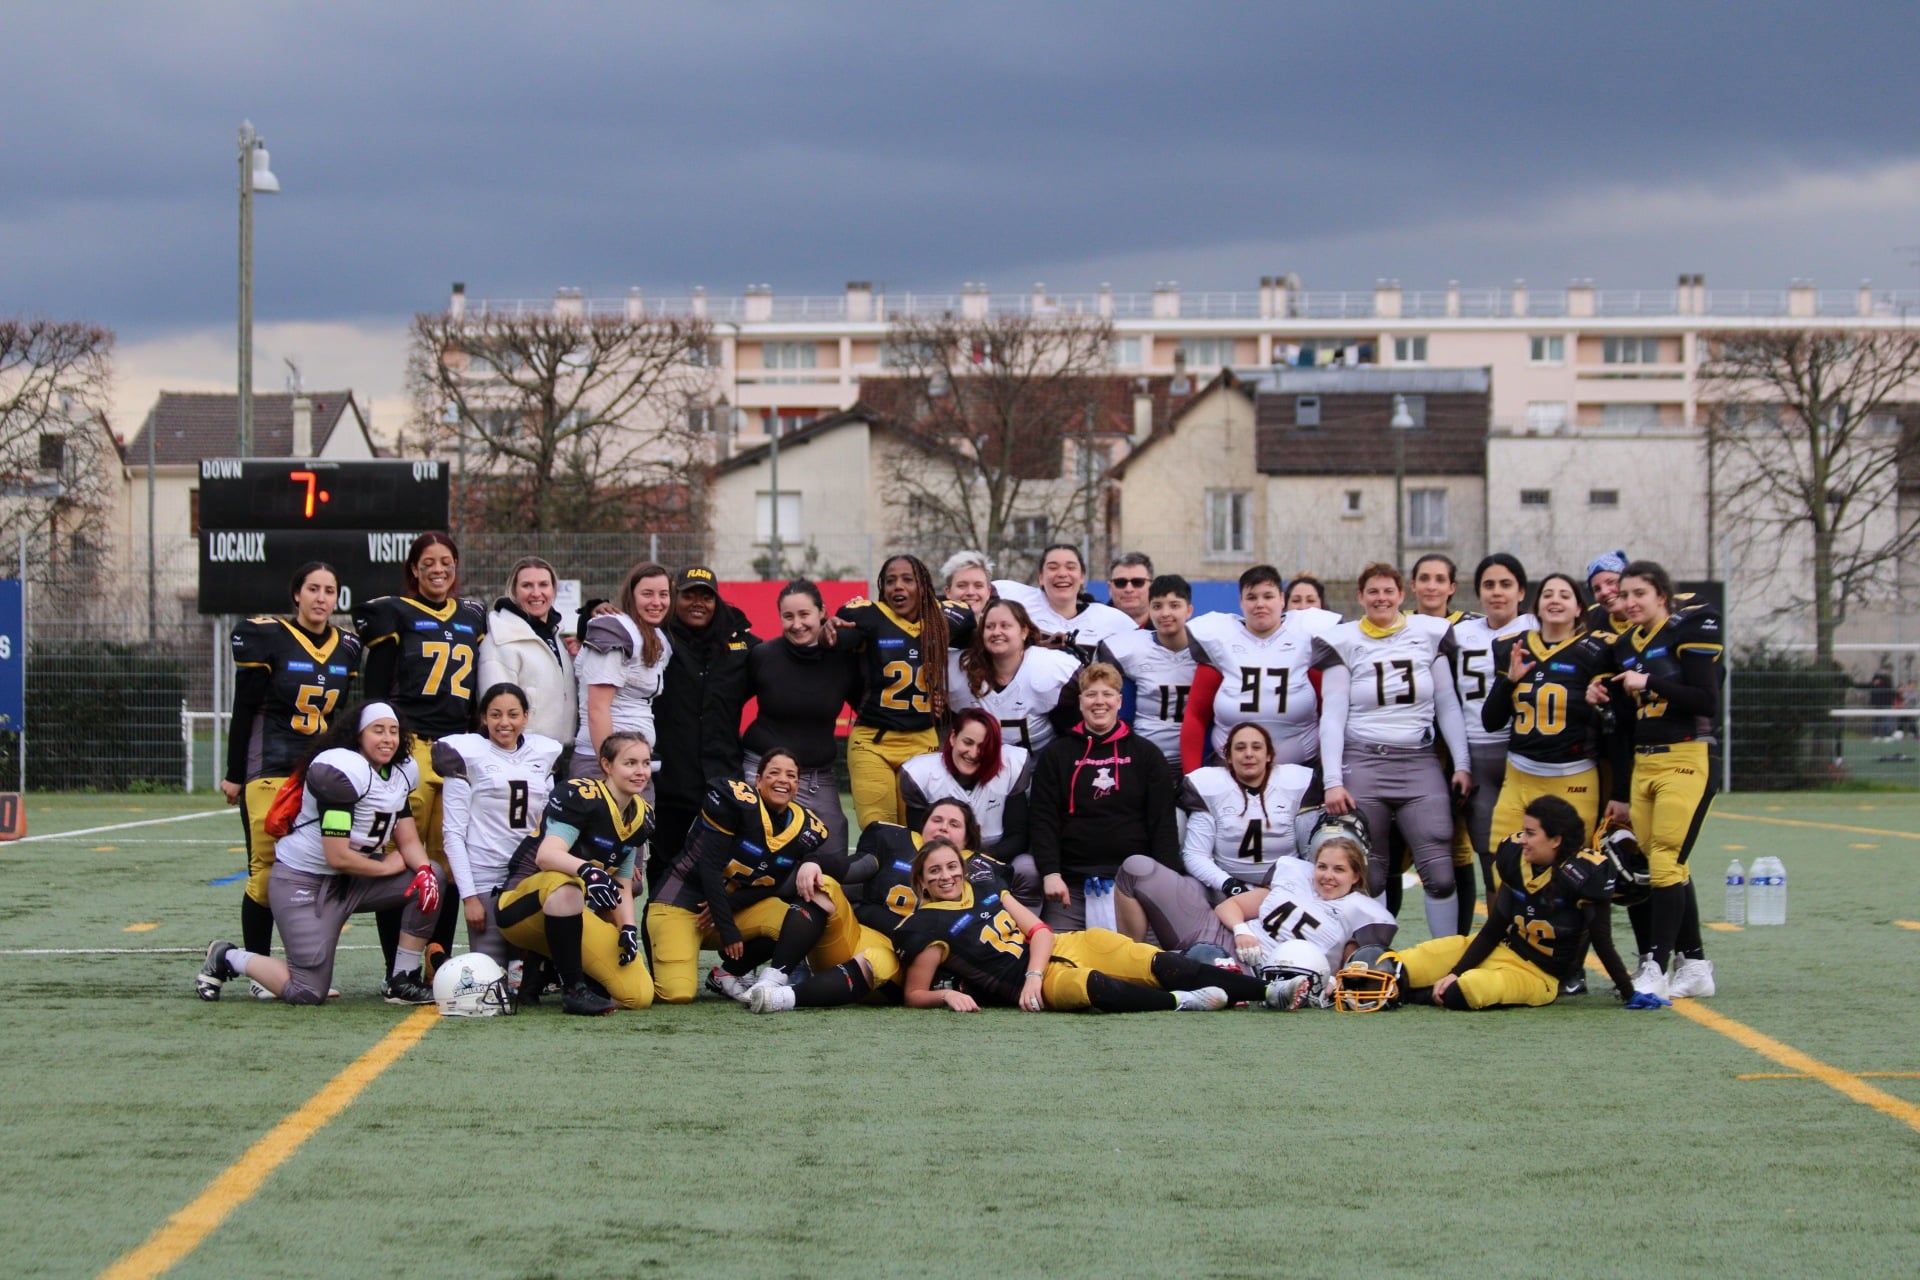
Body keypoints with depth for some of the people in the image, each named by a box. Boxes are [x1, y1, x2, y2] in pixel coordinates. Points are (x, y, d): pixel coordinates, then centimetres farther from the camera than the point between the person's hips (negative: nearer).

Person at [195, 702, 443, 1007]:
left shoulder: (401, 772, 5)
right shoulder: (342, 770, -24)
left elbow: (408, 840, 4)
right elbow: (338, 857, -25)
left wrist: (424, 870, -17)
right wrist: (387, 867, -11)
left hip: (352, 879, 8)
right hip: (304, 883, -8)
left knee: (430, 880, -12)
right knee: (308, 993, -9)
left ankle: (403, 983, -3)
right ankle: (228, 959, 15)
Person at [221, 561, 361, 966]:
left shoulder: (346, 648, 11)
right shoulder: (266, 638, -4)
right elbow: (243, 711, -2)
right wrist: (234, 775, -2)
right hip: (270, 772, -5)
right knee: (267, 872, -8)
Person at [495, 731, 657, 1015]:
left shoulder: (641, 817, 7)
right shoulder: (578, 795, -16)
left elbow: (622, 886, 10)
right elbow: (546, 856, -31)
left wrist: (628, 927, -10)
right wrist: (587, 871, -51)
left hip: (577, 917, 7)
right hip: (523, 907, -7)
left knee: (640, 994, -8)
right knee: (564, 884, -42)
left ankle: (546, 972, 10)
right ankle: (573, 990, -33)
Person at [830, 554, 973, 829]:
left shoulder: (944, 618, 3)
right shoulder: (869, 617, -8)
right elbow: (839, 638, -27)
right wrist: (829, 633, -49)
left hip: (923, 742, 3)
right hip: (872, 741, -3)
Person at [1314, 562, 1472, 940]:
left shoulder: (1430, 632, 8)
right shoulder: (1343, 641, 4)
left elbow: (1447, 704, 11)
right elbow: (1332, 715, 0)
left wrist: (1462, 763, 5)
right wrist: (1333, 781, -8)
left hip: (1419, 765, 1)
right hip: (1362, 764, -1)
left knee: (1440, 875, -9)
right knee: (1367, 879, -1)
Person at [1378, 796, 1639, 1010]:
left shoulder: (1585, 873, -19)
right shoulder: (1516, 858, -1)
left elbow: (1603, 944, -12)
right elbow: (1493, 930, 3)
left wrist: (1630, 994, -14)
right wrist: (1455, 973, -6)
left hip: (1538, 975, -6)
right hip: (1503, 950, 6)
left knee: (1459, 993, -31)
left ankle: (1403, 993, -8)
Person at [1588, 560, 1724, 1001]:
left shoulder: (1690, 630, -4)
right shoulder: (1625, 647, 16)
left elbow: (1707, 702, -12)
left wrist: (1650, 683, -11)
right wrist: (1620, 793, 16)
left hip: (1686, 762, -7)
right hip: (1642, 767, 7)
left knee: (1666, 864, -15)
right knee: (1670, 869, 4)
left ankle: (1655, 970, -16)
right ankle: (1694, 965, 11)